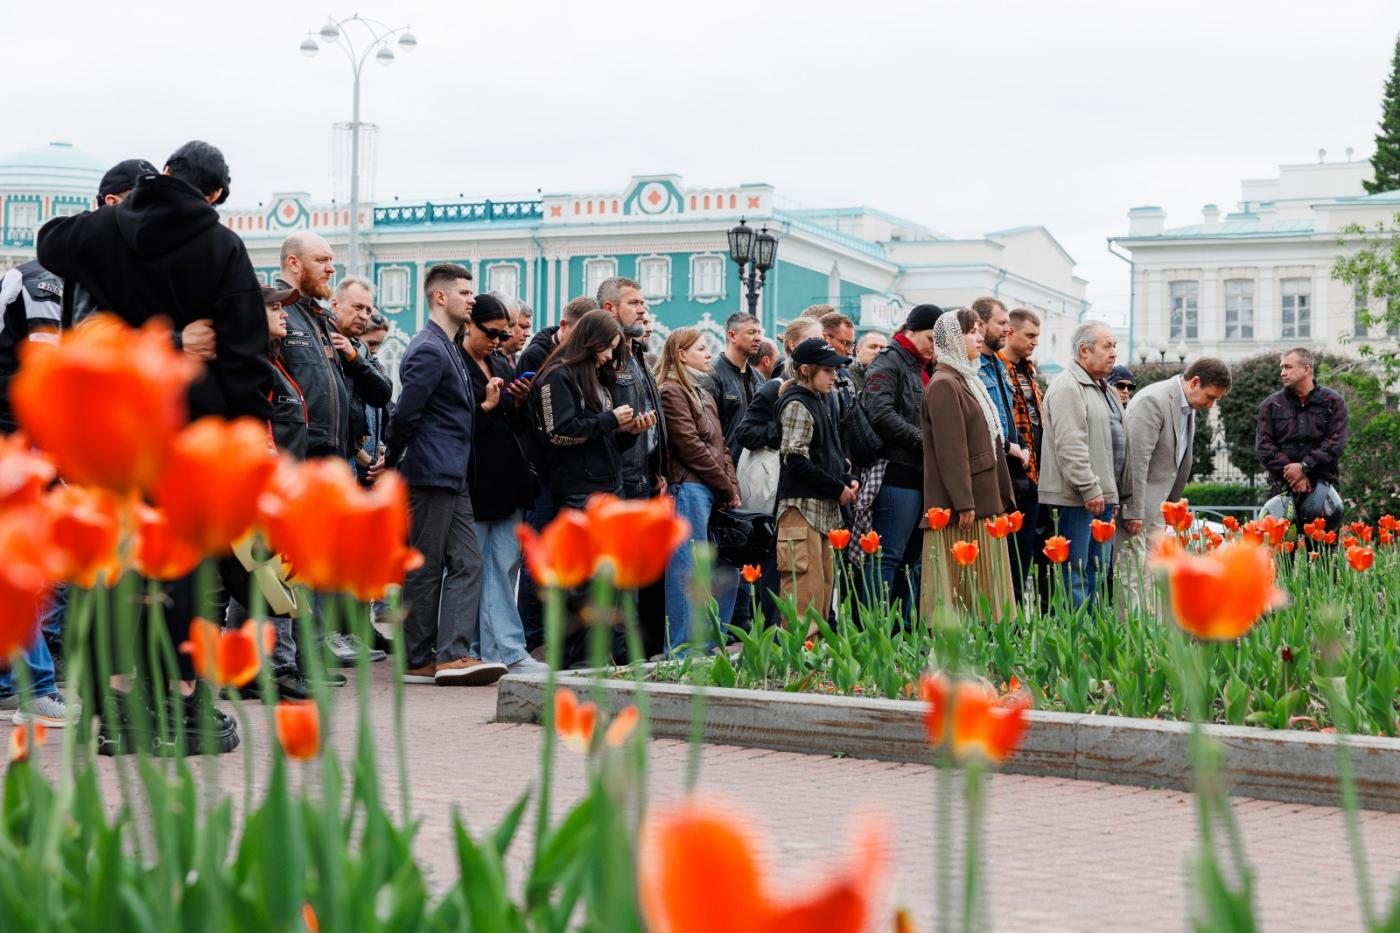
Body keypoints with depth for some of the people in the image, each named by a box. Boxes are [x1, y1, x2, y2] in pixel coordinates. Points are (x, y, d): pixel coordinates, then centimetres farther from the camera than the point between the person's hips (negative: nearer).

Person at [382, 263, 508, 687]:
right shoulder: (428, 350, -14)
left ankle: (453, 654, 1)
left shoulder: (447, 349, 18)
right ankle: (418, 663, 5)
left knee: (467, 563, 4)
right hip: (430, 476, -10)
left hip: (452, 477, 10)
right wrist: (391, 464, -6)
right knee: (425, 570, -2)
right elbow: (405, 414, -17)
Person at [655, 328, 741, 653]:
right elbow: (691, 446, -12)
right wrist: (728, 488, -8)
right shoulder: (671, 392, -6)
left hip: (714, 493, 9)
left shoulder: (704, 394, 23)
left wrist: (732, 488, 6)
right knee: (690, 571, -8)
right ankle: (683, 648, -5)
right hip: (689, 489, -9)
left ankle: (711, 644, 16)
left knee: (727, 569, 9)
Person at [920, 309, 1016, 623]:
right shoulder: (944, 385, -11)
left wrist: (1002, 495, 20)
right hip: (963, 502, -10)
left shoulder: (969, 381, 20)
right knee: (965, 583, -8)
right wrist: (964, 503, -22)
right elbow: (950, 449, -18)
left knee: (985, 586, 8)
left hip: (983, 499, 10)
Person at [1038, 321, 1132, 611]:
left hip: (1102, 495, 10)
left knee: (1098, 572, 11)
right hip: (1076, 498, -10)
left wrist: (1118, 492, 22)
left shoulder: (1105, 389, 21)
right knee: (1076, 573, -7)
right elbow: (1070, 446, -20)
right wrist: (1090, 489, -21)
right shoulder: (1067, 387, -11)